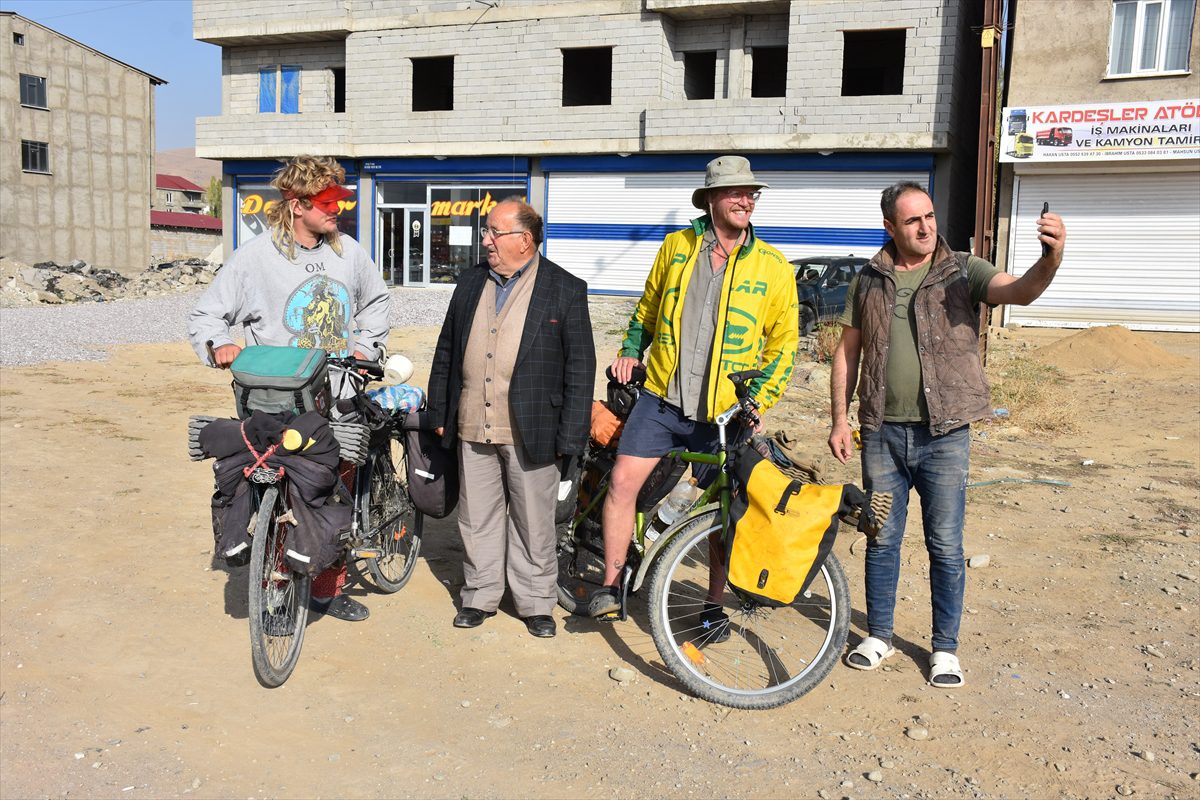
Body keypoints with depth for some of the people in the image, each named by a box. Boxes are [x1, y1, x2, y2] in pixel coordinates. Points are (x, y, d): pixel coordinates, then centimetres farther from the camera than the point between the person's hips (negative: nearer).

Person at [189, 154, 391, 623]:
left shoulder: (348, 251, 7)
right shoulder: (256, 256, -6)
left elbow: (376, 299, 25)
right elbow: (206, 315, 1)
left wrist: (365, 345, 12)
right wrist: (219, 345, -19)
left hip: (339, 402, 4)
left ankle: (328, 588, 27)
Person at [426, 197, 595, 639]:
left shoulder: (565, 289, -4)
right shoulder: (471, 282, 10)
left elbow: (580, 367, -5)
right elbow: (446, 351, 16)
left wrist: (569, 437, -9)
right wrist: (439, 413, 13)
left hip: (530, 432, -4)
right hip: (472, 429, 4)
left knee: (533, 523, 8)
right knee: (477, 519, 13)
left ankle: (536, 603, 24)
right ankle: (480, 596, 29)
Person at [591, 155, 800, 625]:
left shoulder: (772, 265, -1)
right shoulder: (676, 246, 4)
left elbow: (784, 340, 4)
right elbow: (649, 307, 19)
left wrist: (759, 400, -5)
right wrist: (631, 351, 8)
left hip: (724, 412, -1)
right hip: (660, 397, 1)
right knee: (622, 482, -7)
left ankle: (714, 606, 25)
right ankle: (611, 586, 9)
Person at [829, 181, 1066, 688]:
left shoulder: (962, 272, -1)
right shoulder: (870, 281, 6)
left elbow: (1021, 291, -19)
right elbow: (848, 351, 10)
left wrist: (1051, 258, -41)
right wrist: (840, 419, 4)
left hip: (944, 435, -2)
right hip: (882, 432, 2)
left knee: (945, 547, 6)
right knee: (881, 540, 12)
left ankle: (945, 648, 22)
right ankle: (879, 636, 29)